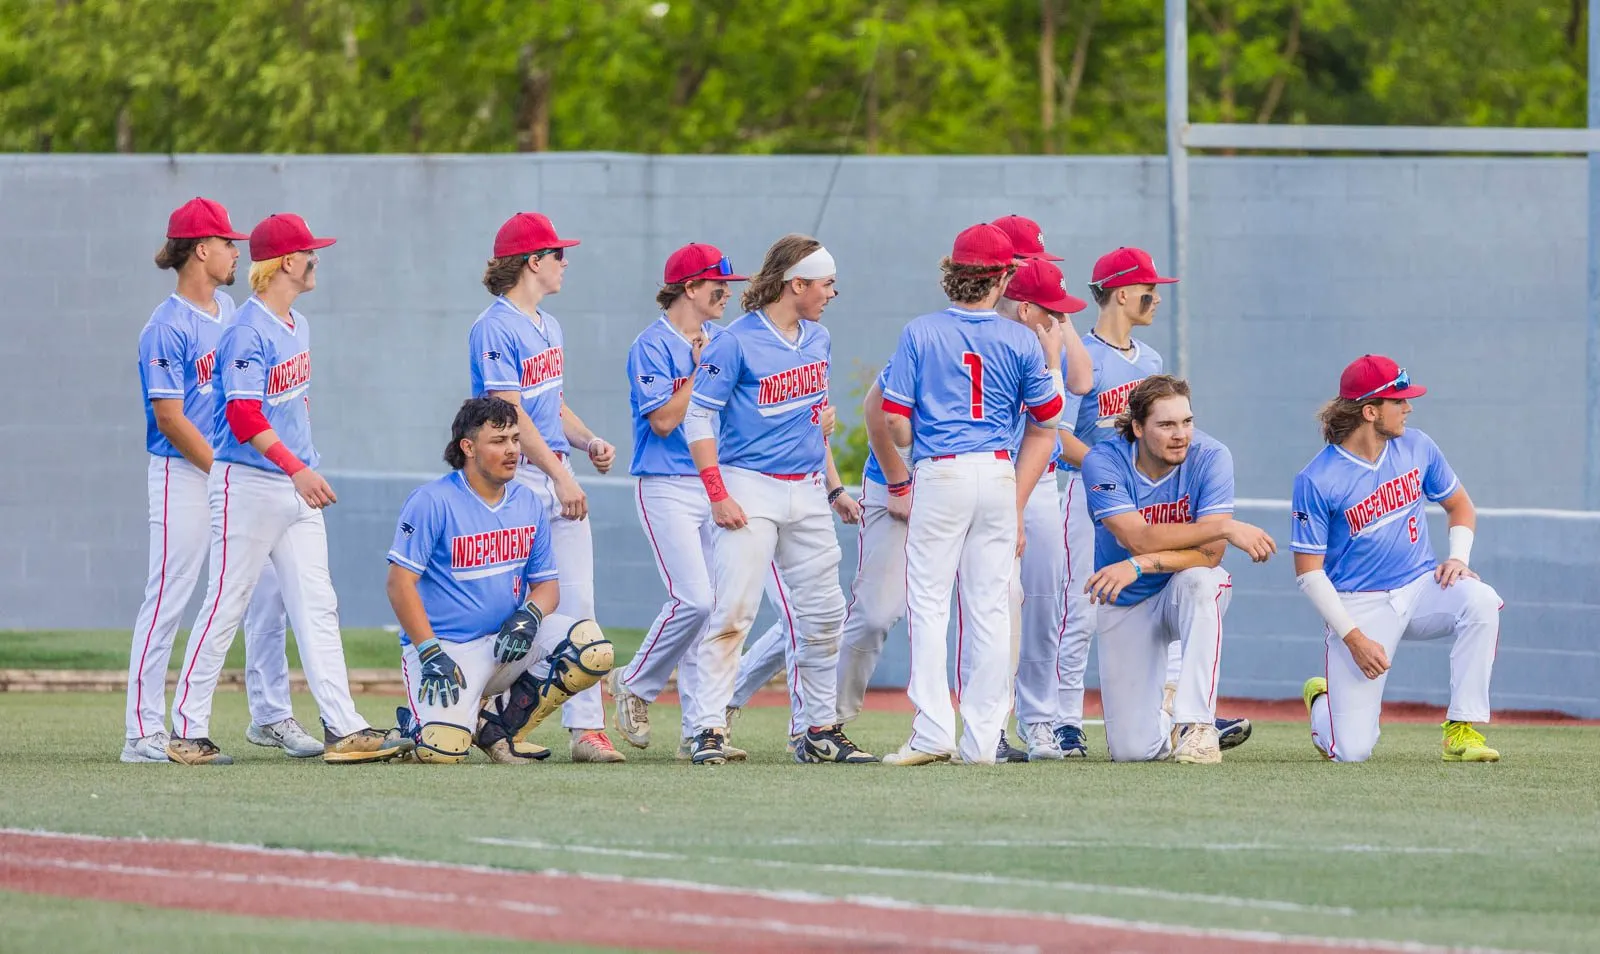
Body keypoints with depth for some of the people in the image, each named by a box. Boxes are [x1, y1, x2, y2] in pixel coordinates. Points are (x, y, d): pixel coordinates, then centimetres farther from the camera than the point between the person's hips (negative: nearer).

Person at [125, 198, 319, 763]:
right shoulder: (167, 327, -13)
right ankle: (143, 732, -3)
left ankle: (270, 716, 15)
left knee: (266, 590, 6)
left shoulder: (227, 310, 12)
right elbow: (170, 418, -16)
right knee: (167, 601, -6)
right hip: (183, 476, -8)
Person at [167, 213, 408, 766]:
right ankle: (187, 733, 3)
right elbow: (244, 415, -25)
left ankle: (343, 729, 0)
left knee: (317, 608, 3)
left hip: (297, 490, 9)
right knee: (225, 608, -3)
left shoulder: (296, 325, 13)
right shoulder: (248, 332, -16)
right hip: (248, 485, -9)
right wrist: (297, 468, -33)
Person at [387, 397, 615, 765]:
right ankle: (416, 722, 11)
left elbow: (547, 583, 12)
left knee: (592, 647, -19)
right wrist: (430, 654, -22)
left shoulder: (529, 505, 9)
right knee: (443, 750, -29)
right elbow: (400, 583, -13)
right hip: (446, 647, -6)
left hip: (507, 643, 6)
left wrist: (530, 615, -13)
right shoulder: (431, 501, -10)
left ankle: (501, 727, -3)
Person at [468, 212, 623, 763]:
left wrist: (589, 441, 7)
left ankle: (587, 728, -1)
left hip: (558, 474, 8)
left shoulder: (549, 327, 18)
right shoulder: (495, 328, -11)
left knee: (578, 604, 1)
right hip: (519, 478, -8)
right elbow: (511, 413, -17)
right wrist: (561, 476, -19)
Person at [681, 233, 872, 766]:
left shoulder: (818, 340, 12)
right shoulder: (736, 343, -10)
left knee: (824, 612, 7)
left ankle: (820, 731, 16)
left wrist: (834, 487, 19)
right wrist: (718, 495, -17)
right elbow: (699, 420, -10)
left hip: (807, 492, 7)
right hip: (751, 488, -7)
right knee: (734, 610, -14)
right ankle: (710, 730, -11)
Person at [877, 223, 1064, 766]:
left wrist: (898, 482, 9)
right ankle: (983, 738, 7)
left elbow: (895, 420, -3)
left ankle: (933, 731, -14)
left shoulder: (920, 334, -2)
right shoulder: (1022, 341, 3)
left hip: (941, 475, -3)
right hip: (1002, 476, 3)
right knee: (989, 608, 7)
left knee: (928, 603, -2)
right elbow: (1047, 419, 10)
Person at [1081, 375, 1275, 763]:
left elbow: (1209, 554, -26)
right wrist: (1228, 528, -34)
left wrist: (1139, 566, -38)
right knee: (1132, 750, -8)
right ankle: (1164, 716, 33)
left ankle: (1197, 724, -30)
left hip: (1189, 595, -1)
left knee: (1197, 579, -40)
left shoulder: (1210, 457, -19)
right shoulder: (1104, 463, -19)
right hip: (1125, 605, 1)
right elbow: (1140, 539, -30)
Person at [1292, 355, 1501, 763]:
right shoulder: (1317, 480, -14)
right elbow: (1309, 572, -11)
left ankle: (1462, 730, -20)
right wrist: (1354, 638, -18)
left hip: (1419, 588, 4)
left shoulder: (1416, 447, 1)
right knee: (1352, 751, -13)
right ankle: (1322, 701, 25)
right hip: (1359, 606, -4)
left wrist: (1457, 558, -3)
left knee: (1481, 600, -30)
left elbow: (1459, 506, 17)